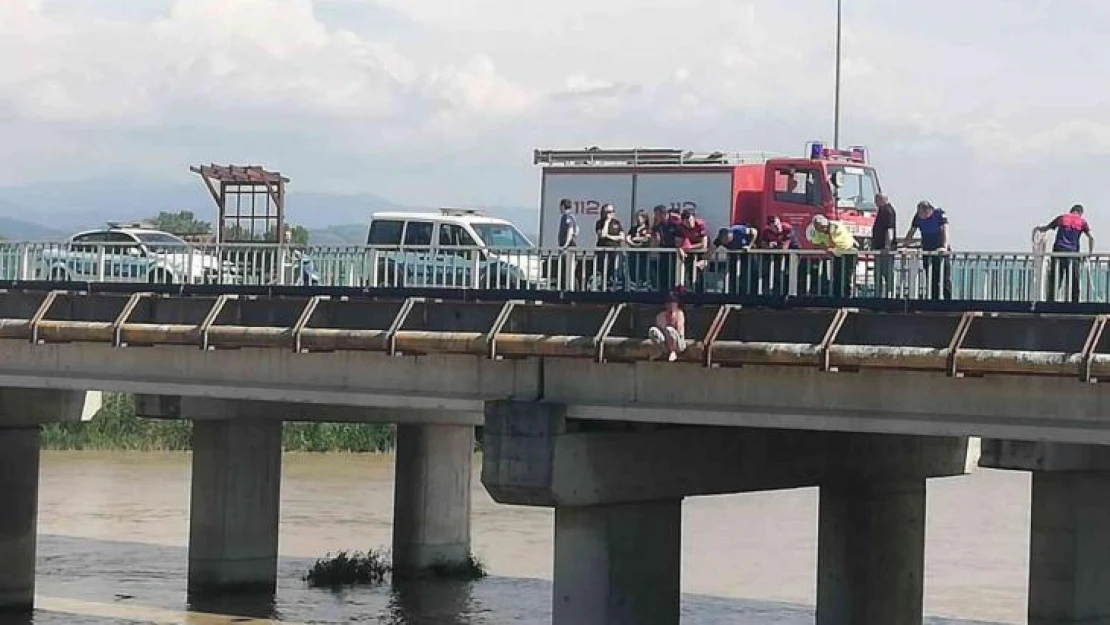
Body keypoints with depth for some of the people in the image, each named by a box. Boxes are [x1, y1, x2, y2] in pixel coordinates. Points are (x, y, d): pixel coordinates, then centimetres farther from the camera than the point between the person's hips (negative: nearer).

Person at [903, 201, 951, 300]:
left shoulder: (940, 214, -15)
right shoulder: (917, 217, -2)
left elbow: (945, 230, -26)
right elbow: (911, 233, 2)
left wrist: (945, 246, -40)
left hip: (941, 251, -4)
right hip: (927, 251, 4)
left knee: (945, 277, -6)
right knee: (932, 280, 5)